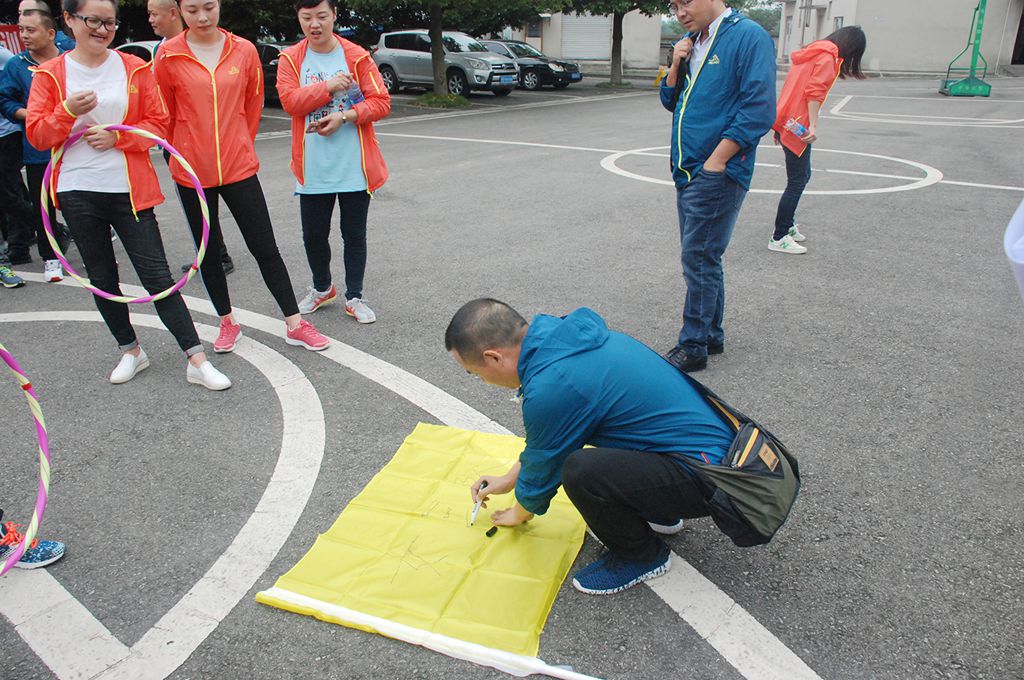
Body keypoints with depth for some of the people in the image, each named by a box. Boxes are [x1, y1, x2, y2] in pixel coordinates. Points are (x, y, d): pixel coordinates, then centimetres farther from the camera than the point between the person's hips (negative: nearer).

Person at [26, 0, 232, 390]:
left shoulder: (135, 68, 3)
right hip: (77, 192, 2)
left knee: (156, 275, -5)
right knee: (102, 278, 10)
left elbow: (157, 123, 1)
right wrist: (68, 111, -17)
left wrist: (117, 136, -14)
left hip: (129, 189, -2)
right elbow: (37, 135, 0)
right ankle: (130, 351, 27)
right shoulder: (50, 74, 4)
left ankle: (197, 361, -4)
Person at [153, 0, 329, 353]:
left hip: (239, 166, 0)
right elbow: (164, 114, 5)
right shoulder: (168, 55, -4)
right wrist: (187, 152, 11)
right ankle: (227, 323, 27)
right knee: (208, 251, 11)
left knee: (265, 247, 1)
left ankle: (295, 324, 10)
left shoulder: (244, 50, 0)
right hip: (192, 172, 0)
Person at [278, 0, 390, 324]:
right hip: (313, 168, 1)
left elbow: (381, 102, -5)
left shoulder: (357, 56, 0)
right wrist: (328, 86, -15)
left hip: (355, 166, -1)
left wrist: (344, 116, -16)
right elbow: (290, 100, -10)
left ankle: (354, 297, 20)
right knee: (313, 234, 10)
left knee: (354, 234, 6)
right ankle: (322, 288, 34)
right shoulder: (290, 59, 4)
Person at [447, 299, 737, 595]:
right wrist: (509, 478, 27)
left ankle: (643, 555, 2)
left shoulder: (551, 388, -26)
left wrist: (518, 514, 15)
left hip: (704, 475, -9)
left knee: (580, 470, -28)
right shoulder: (563, 332, 2)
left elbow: (542, 470, -7)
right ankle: (658, 514, 24)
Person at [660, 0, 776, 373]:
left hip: (717, 173, -8)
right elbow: (671, 101, 20)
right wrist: (676, 66, 2)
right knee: (702, 259, 14)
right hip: (687, 172, 8)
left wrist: (716, 161, -18)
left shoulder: (748, 36, -9)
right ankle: (712, 335, 26)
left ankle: (693, 346, 4)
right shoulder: (692, 44, 15)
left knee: (700, 260, -6)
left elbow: (758, 107, -16)